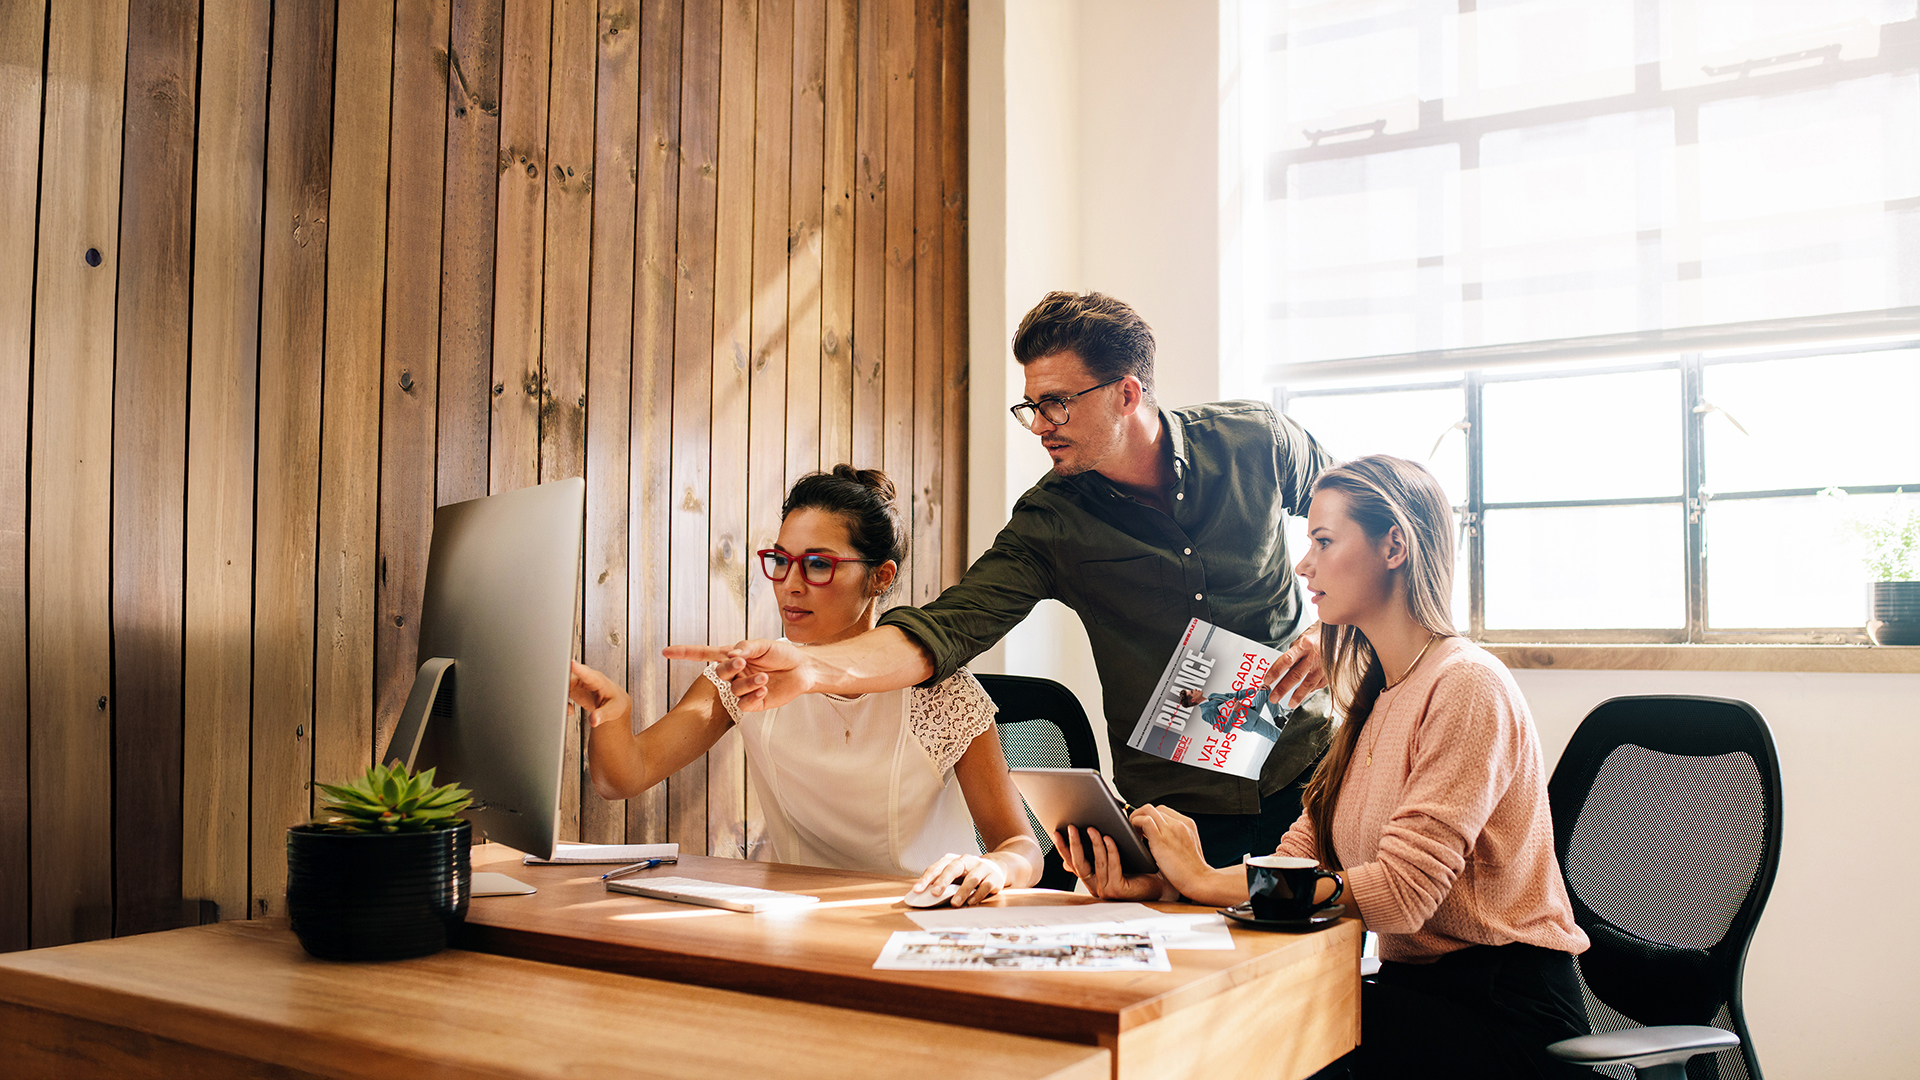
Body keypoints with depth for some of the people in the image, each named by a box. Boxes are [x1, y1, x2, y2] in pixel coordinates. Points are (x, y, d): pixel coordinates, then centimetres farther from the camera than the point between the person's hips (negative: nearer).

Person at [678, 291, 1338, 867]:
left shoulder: (1258, 441, -7)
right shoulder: (1051, 522, -11)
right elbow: (949, 626, -23)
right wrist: (813, 666, -40)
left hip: (1306, 777, 1)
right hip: (1178, 804, -1)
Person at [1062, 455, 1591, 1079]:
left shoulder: (1467, 687, -15)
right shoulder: (1376, 699, 12)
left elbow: (1402, 892, -23)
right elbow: (1298, 854, 3)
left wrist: (1206, 881, -20)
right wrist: (1158, 882, -13)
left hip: (1506, 1015, -6)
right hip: (1418, 987, 7)